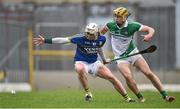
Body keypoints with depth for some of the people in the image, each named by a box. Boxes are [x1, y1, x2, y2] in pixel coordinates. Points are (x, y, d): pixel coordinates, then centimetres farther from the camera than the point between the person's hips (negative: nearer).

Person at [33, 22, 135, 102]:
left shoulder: (101, 39, -6)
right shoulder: (81, 38, -19)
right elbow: (63, 40, -21)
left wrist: (104, 59, 35)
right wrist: (45, 40, -28)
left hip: (94, 63, 4)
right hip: (81, 62, -4)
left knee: (112, 78, -6)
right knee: (80, 70, -40)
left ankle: (127, 98, 9)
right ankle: (88, 93, -23)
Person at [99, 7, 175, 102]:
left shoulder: (132, 26, -15)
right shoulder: (111, 25, -8)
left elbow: (150, 29, -9)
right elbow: (101, 31, 15)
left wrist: (149, 36, -29)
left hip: (133, 53, 0)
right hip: (120, 57, 0)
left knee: (148, 73, -9)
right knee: (128, 76, -25)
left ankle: (165, 95, -1)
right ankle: (140, 97, -6)